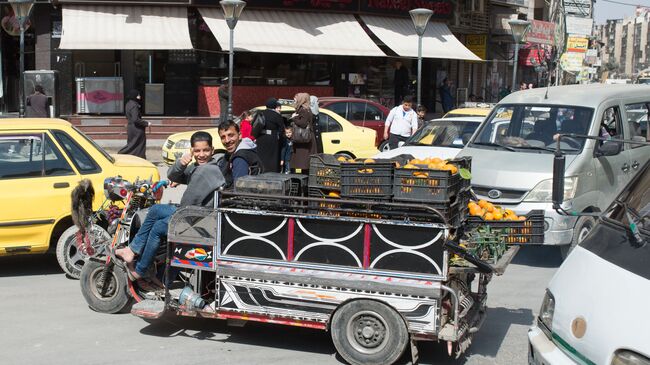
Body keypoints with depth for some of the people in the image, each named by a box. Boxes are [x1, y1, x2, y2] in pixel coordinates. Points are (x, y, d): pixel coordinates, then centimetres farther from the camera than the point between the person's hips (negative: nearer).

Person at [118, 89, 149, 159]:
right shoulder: (134, 106, -20)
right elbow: (135, 119, -25)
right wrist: (146, 123, -16)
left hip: (130, 127, 10)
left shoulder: (128, 104, 9)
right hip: (136, 129, -10)